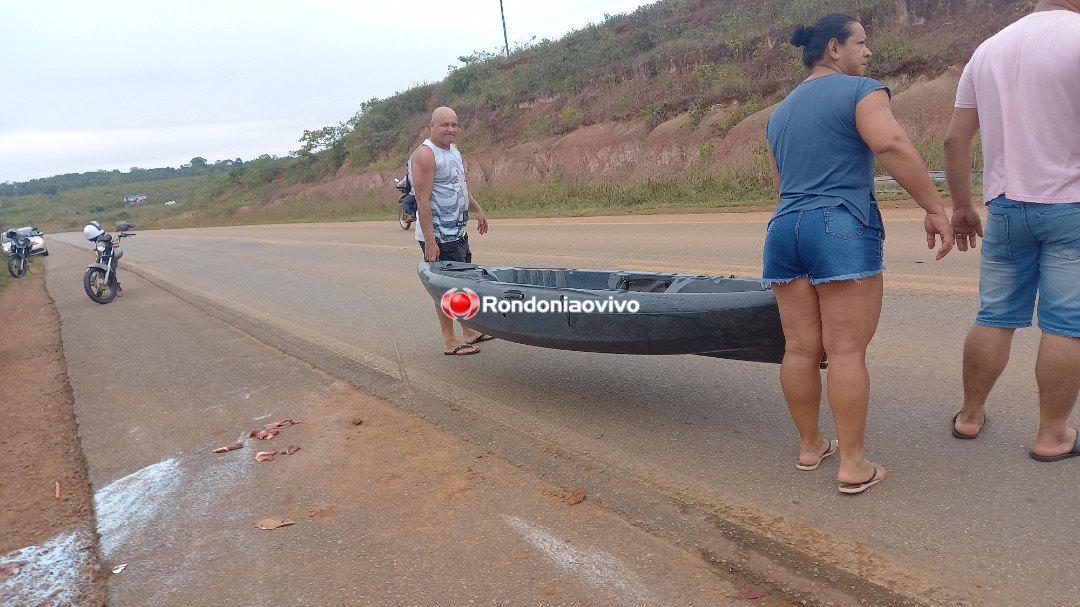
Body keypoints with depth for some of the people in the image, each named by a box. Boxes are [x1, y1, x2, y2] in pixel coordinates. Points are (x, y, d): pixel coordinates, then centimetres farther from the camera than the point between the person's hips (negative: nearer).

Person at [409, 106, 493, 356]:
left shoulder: (453, 150, 12)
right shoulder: (425, 155, -17)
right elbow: (422, 200, -22)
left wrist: (478, 210, 28)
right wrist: (429, 240, -26)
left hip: (457, 232, 10)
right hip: (438, 235, -10)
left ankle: (468, 332, 30)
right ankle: (449, 341, 8)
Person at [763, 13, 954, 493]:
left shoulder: (779, 112, 23)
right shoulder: (860, 90, -1)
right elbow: (892, 145, -17)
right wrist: (934, 208, -15)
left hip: (782, 231, 7)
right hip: (841, 229, -7)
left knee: (799, 349, 9)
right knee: (846, 351, -4)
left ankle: (809, 446, 20)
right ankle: (853, 464, 1)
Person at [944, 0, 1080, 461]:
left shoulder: (988, 49, 10)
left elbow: (955, 139, 9)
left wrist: (961, 206, 15)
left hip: (1006, 207, 5)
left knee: (994, 317, 13)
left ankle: (970, 415, 22)